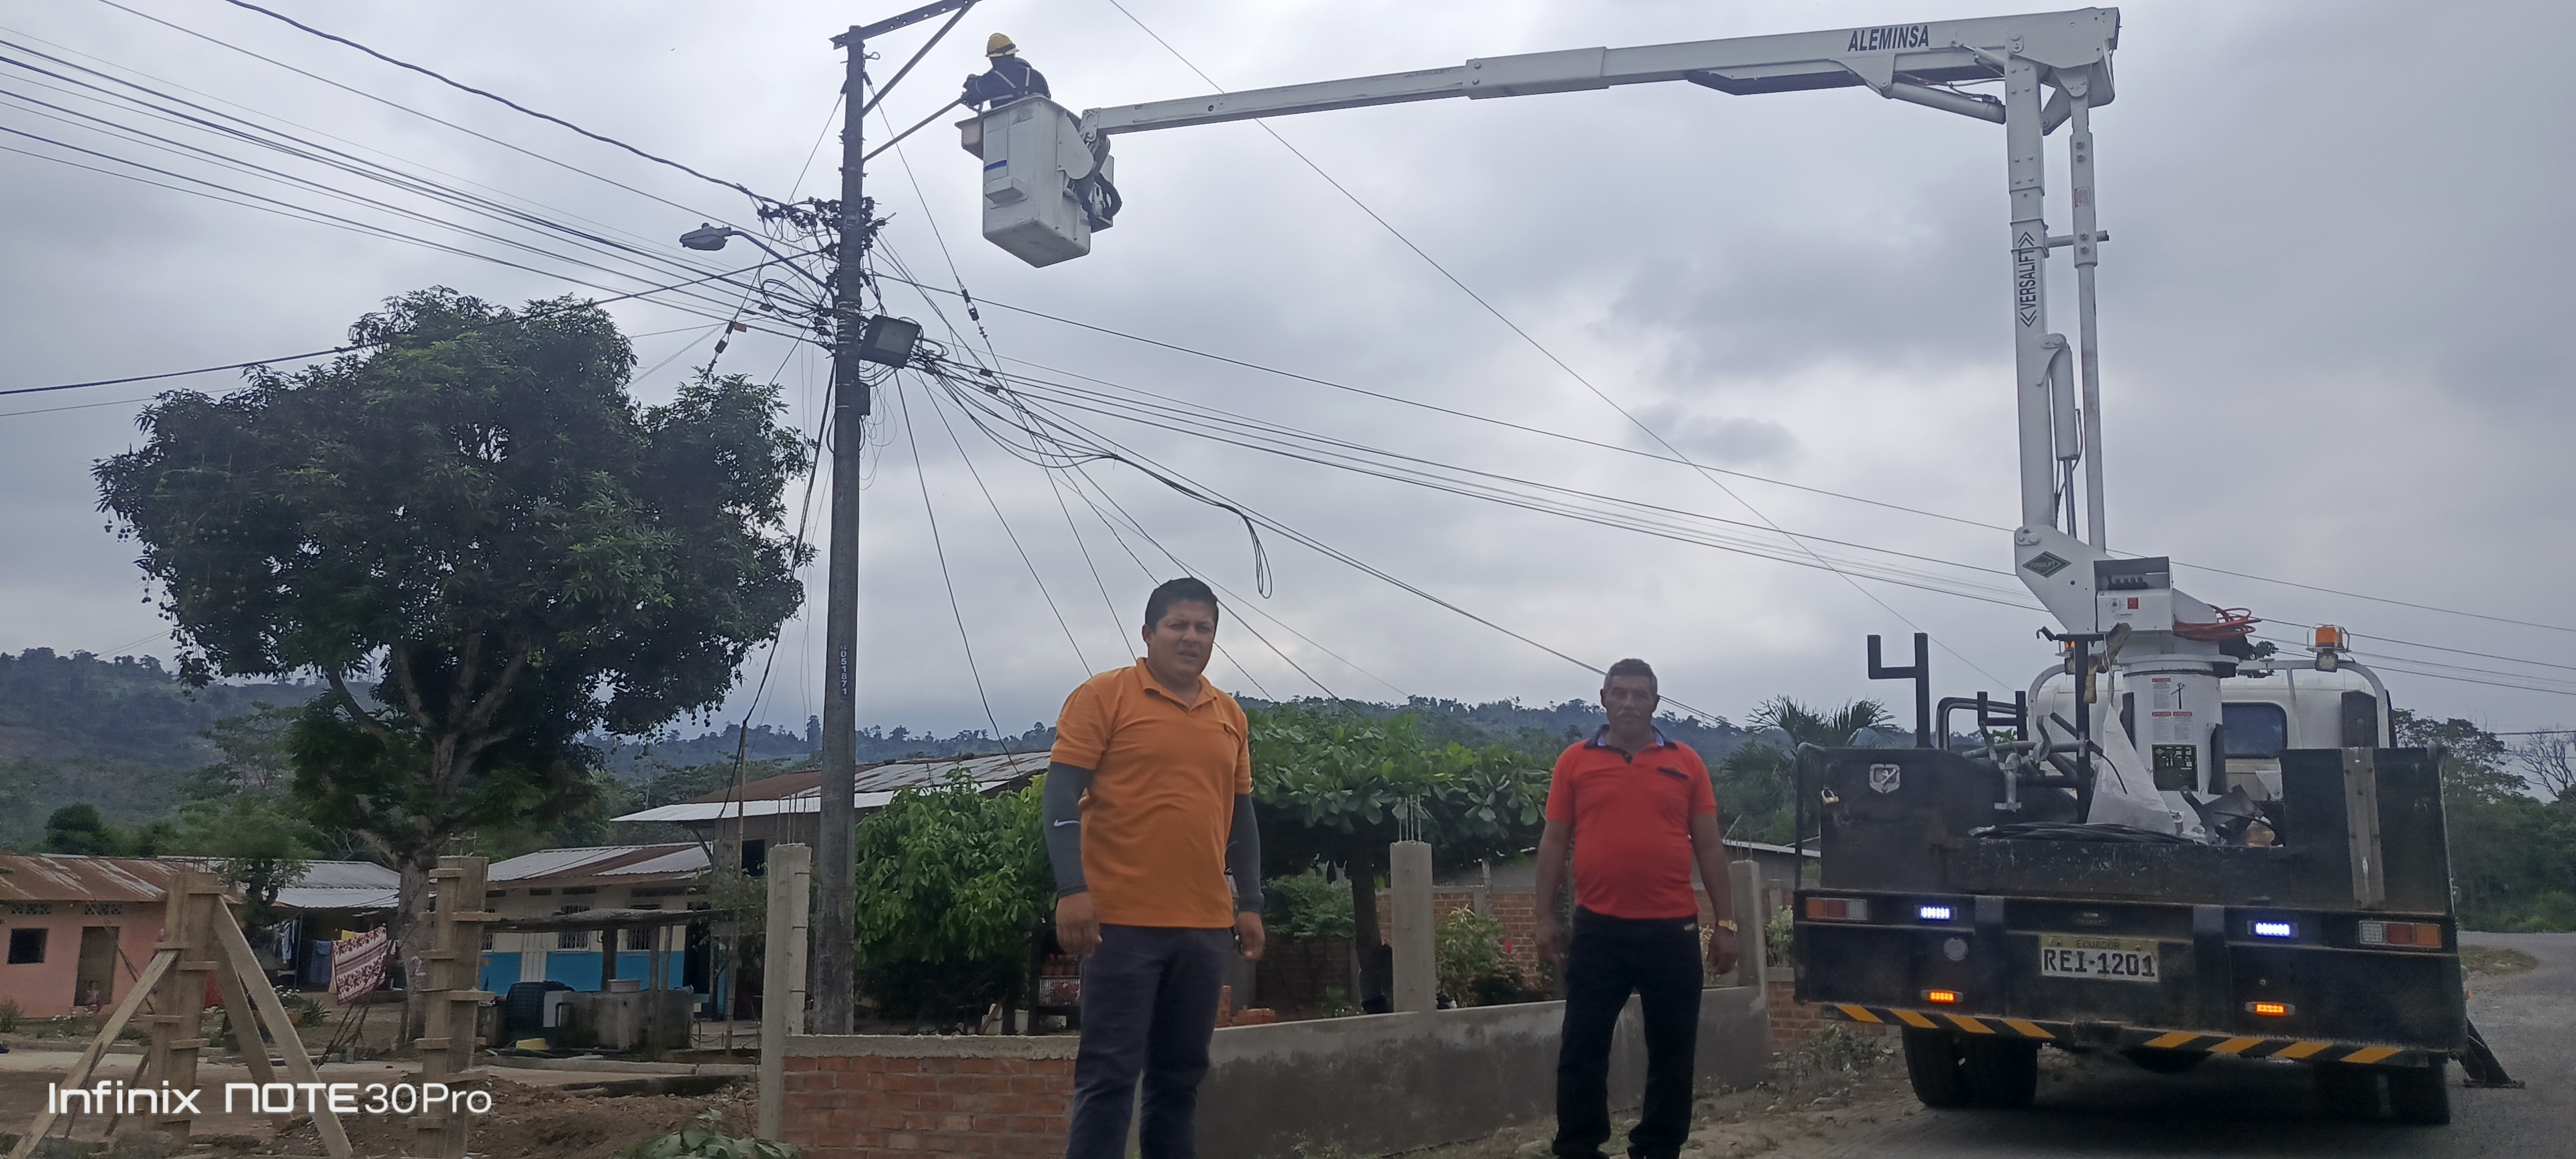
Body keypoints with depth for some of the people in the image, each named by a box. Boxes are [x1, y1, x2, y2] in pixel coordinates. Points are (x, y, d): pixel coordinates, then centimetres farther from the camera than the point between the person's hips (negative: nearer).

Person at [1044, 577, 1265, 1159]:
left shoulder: (1230, 717, 14)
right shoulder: (1103, 696, -3)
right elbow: (1061, 795, -8)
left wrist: (1250, 903, 12)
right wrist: (1071, 889, -17)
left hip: (1206, 926, 5)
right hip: (1122, 920, -5)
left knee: (1181, 1075, 11)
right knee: (1109, 1073, -3)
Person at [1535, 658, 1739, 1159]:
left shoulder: (1685, 762, 7)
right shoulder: (1575, 761, 5)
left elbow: (1709, 846, 8)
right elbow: (1554, 842, 6)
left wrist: (1725, 922, 5)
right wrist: (1545, 917, 0)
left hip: (1673, 930, 1)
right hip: (1598, 929, -1)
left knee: (1672, 1048, 8)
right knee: (1583, 1048, 3)